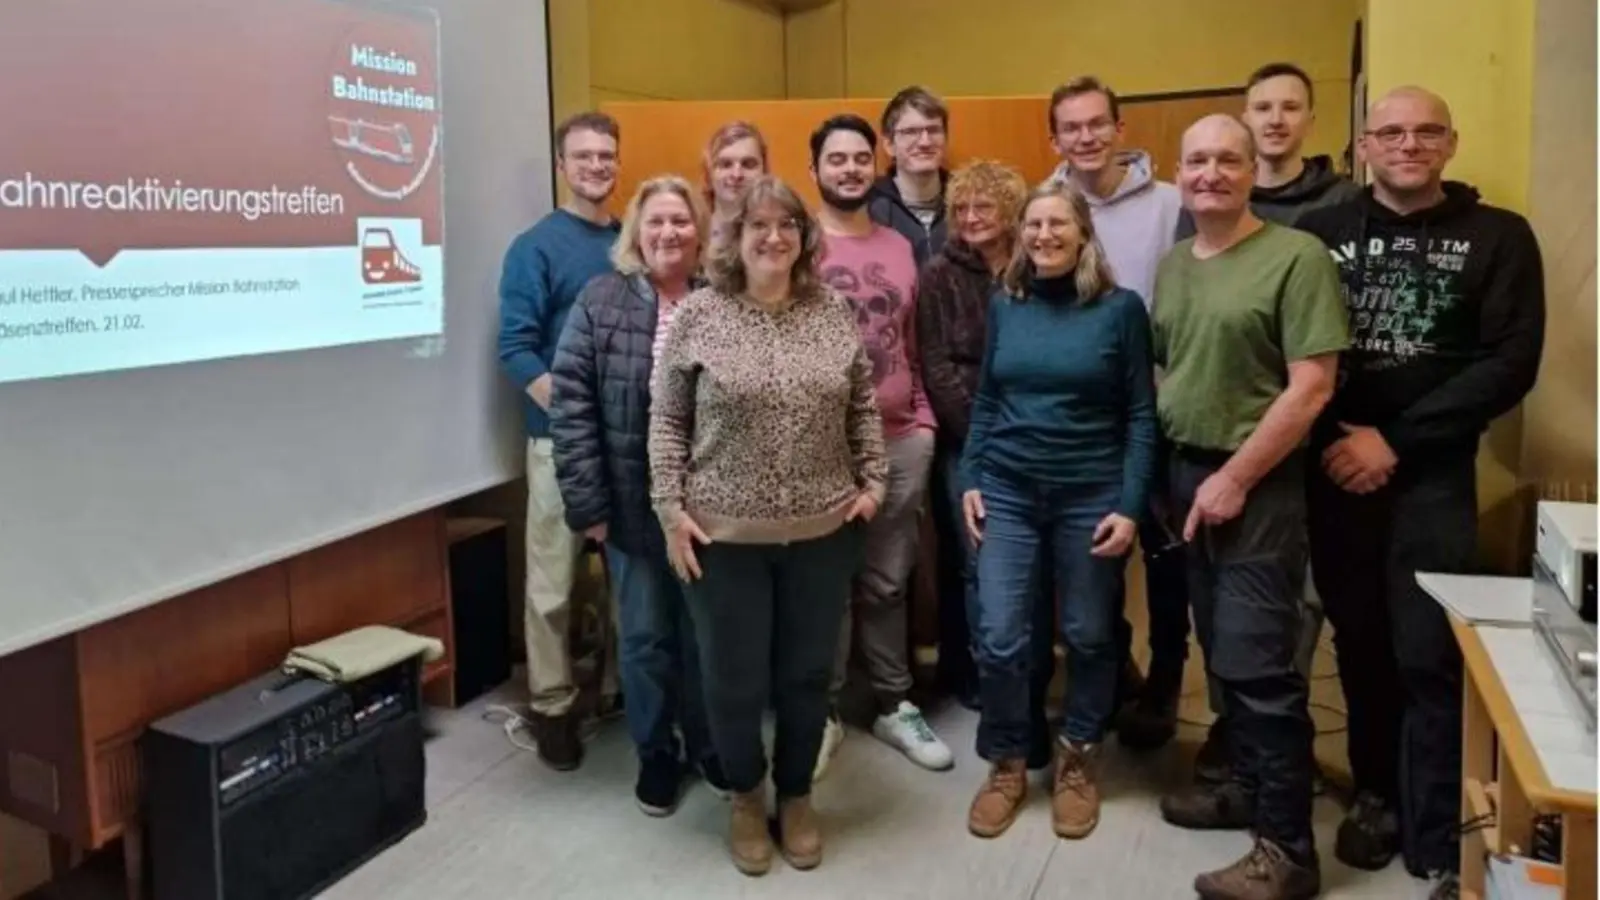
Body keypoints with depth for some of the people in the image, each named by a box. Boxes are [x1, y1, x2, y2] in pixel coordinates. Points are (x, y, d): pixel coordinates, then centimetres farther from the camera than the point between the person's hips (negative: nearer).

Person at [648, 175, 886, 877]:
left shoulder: (834, 314, 3)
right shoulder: (698, 315, -5)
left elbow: (862, 408, 11)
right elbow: (666, 420, -2)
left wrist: (873, 481, 4)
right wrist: (670, 508, -7)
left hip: (823, 531, 3)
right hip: (723, 535, -2)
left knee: (807, 674, 13)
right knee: (734, 679, 9)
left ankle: (796, 795, 36)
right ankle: (746, 796, 35)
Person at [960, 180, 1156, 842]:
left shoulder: (1121, 308, -4)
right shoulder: (1004, 305, 5)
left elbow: (1141, 415, -5)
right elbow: (984, 402, 9)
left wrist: (1130, 506, -10)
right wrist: (969, 481, 2)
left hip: (1090, 496, -2)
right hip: (1006, 491, 2)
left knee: (1089, 636, 11)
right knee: (999, 637, 0)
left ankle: (1078, 760, 32)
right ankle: (1006, 763, 21)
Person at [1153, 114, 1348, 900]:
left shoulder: (1296, 256, -10)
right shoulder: (1171, 266, 11)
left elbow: (1311, 388, -15)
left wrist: (1234, 479, -15)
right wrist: (1163, 472, 5)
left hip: (1259, 484, -6)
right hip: (1185, 475, 7)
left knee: (1257, 662, -5)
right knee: (1223, 652, 15)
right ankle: (1249, 784, 31)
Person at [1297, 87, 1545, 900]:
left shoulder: (1497, 236, 2)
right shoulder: (1321, 231, 4)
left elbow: (1511, 364, -7)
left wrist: (1396, 441, -13)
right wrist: (1333, 438, -14)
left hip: (1432, 474, -1)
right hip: (1333, 468, 2)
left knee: (1429, 656, -2)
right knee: (1359, 643, 10)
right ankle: (1377, 792, 29)